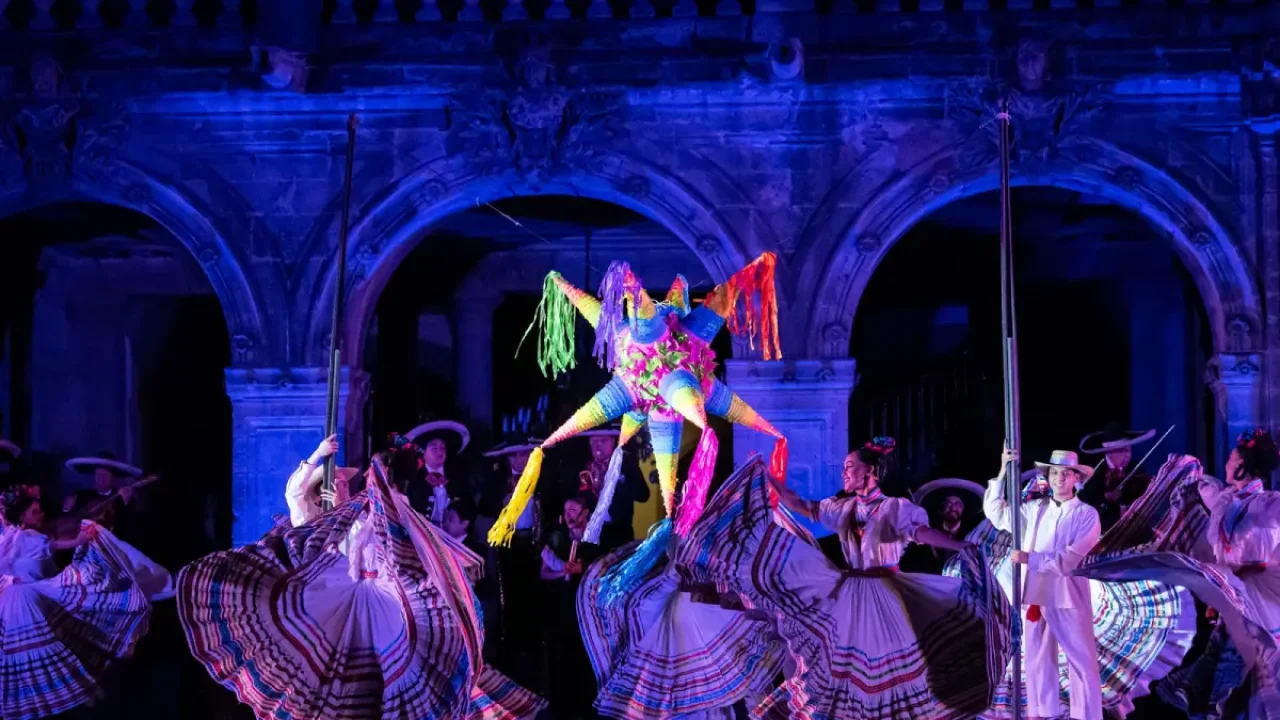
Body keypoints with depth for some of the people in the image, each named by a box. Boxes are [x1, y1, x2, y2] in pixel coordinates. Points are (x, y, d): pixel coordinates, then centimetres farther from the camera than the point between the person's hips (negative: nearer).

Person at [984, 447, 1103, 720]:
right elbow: (995, 512, 12)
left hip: (1068, 598, -4)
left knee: (1082, 662, -1)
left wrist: (1030, 559, -15)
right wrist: (1003, 473, 3)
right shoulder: (1035, 509, 8)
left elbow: (1070, 559, -14)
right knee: (1037, 661, 11)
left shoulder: (1087, 514, -5)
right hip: (1035, 596, 5)